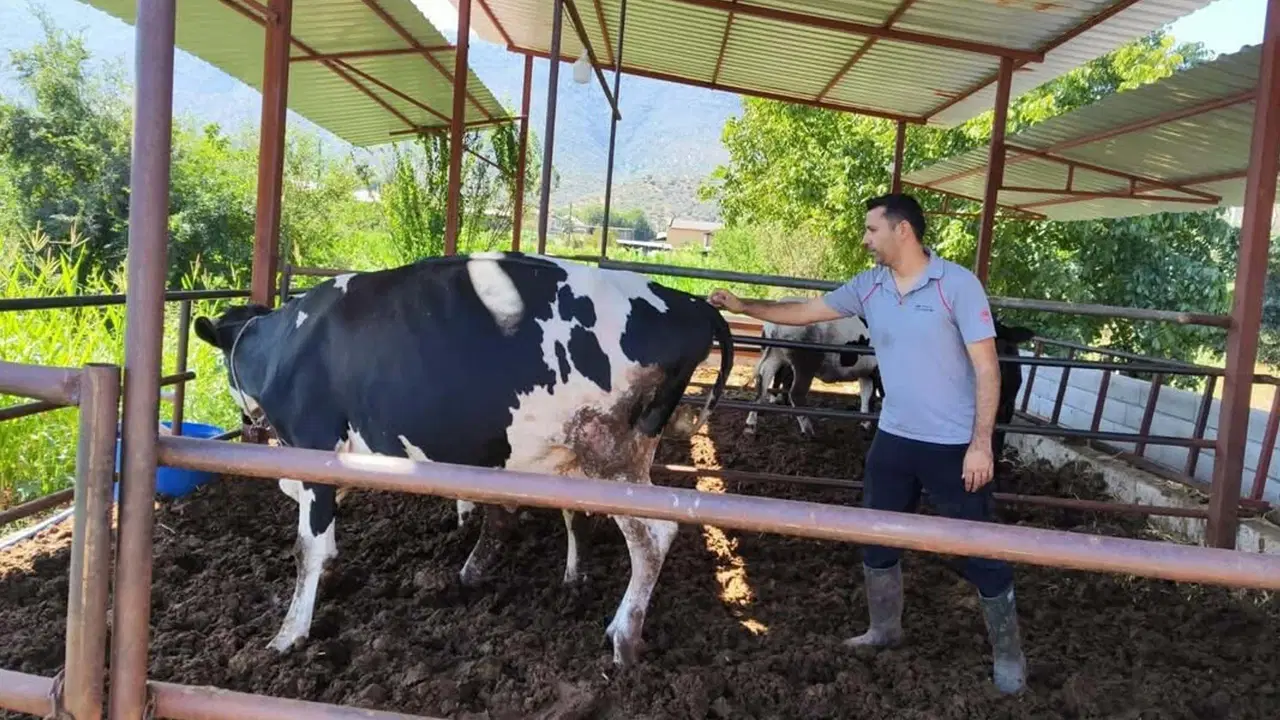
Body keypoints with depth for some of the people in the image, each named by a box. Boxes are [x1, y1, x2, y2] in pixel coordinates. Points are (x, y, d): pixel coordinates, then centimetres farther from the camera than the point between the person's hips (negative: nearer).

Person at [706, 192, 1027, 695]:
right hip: (893, 439, 6)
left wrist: (981, 443, -18)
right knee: (877, 538, 16)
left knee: (978, 551, 5)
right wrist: (743, 306, 8)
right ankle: (884, 630, 36)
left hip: (954, 445, -6)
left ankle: (1007, 654, 24)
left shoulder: (958, 284, -14)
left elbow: (986, 367, -14)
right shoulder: (868, 287, 2)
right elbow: (806, 312, 12)